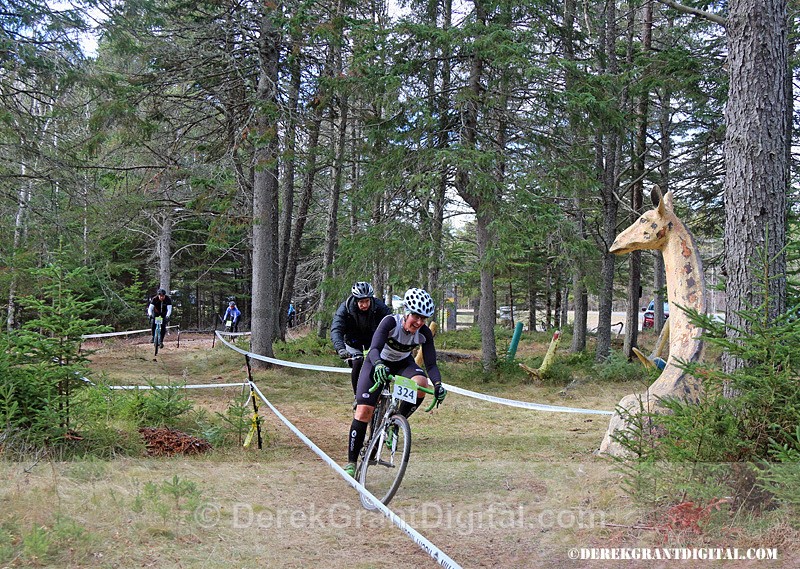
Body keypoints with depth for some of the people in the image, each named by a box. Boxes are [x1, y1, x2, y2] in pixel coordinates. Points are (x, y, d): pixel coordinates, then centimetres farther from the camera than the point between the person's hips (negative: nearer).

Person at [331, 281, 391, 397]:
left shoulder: (379, 306, -25)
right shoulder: (344, 308, -27)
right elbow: (336, 330, -36)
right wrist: (340, 349, -54)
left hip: (373, 339, 1)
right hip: (353, 341, -1)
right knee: (357, 363, -23)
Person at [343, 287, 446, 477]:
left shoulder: (424, 333, -21)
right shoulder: (391, 322, -31)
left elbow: (431, 364, -22)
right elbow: (374, 348, -42)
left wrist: (438, 385, -41)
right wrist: (378, 365, -64)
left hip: (403, 364, 3)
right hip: (378, 362, -3)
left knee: (421, 383, -31)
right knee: (364, 411, -15)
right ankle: (351, 462, -2)